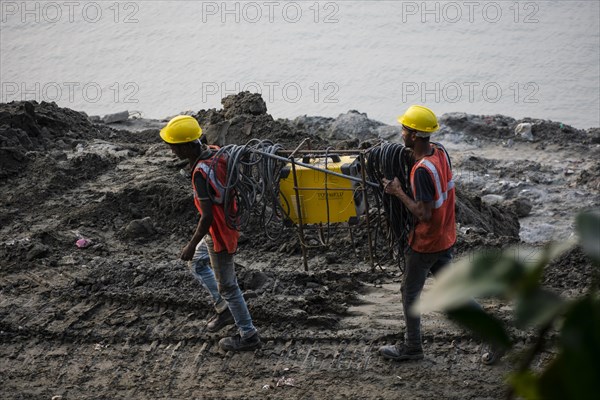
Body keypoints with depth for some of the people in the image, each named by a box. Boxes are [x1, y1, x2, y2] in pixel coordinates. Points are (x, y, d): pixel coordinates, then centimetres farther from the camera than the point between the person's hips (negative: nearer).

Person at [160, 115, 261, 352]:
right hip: (229, 221, 9)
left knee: (227, 286, 6)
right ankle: (222, 308, 36)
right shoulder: (214, 153, -5)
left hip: (219, 234, -9)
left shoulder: (201, 173, -31)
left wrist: (192, 245, -18)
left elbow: (207, 217, -29)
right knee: (197, 261, 28)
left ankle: (248, 336, 17)